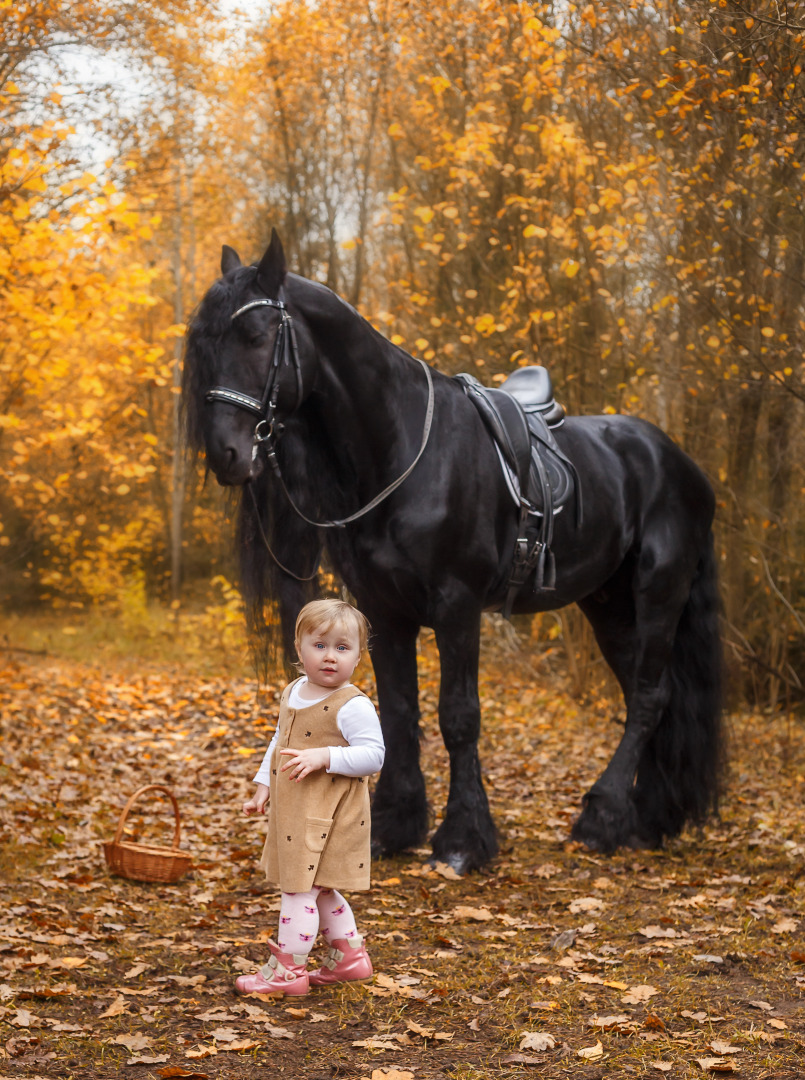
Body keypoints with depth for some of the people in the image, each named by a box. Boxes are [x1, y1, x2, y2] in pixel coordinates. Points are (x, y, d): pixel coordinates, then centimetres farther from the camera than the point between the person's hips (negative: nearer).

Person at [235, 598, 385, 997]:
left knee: (300, 887, -5)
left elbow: (373, 755, -21)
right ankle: (349, 956, 32)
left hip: (327, 814, -9)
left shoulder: (353, 706, -16)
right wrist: (263, 786, 18)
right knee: (317, 889, 19)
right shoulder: (292, 695, 9)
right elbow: (279, 742, 21)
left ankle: (288, 970, 6)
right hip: (294, 812, 9)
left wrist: (323, 757, -30)